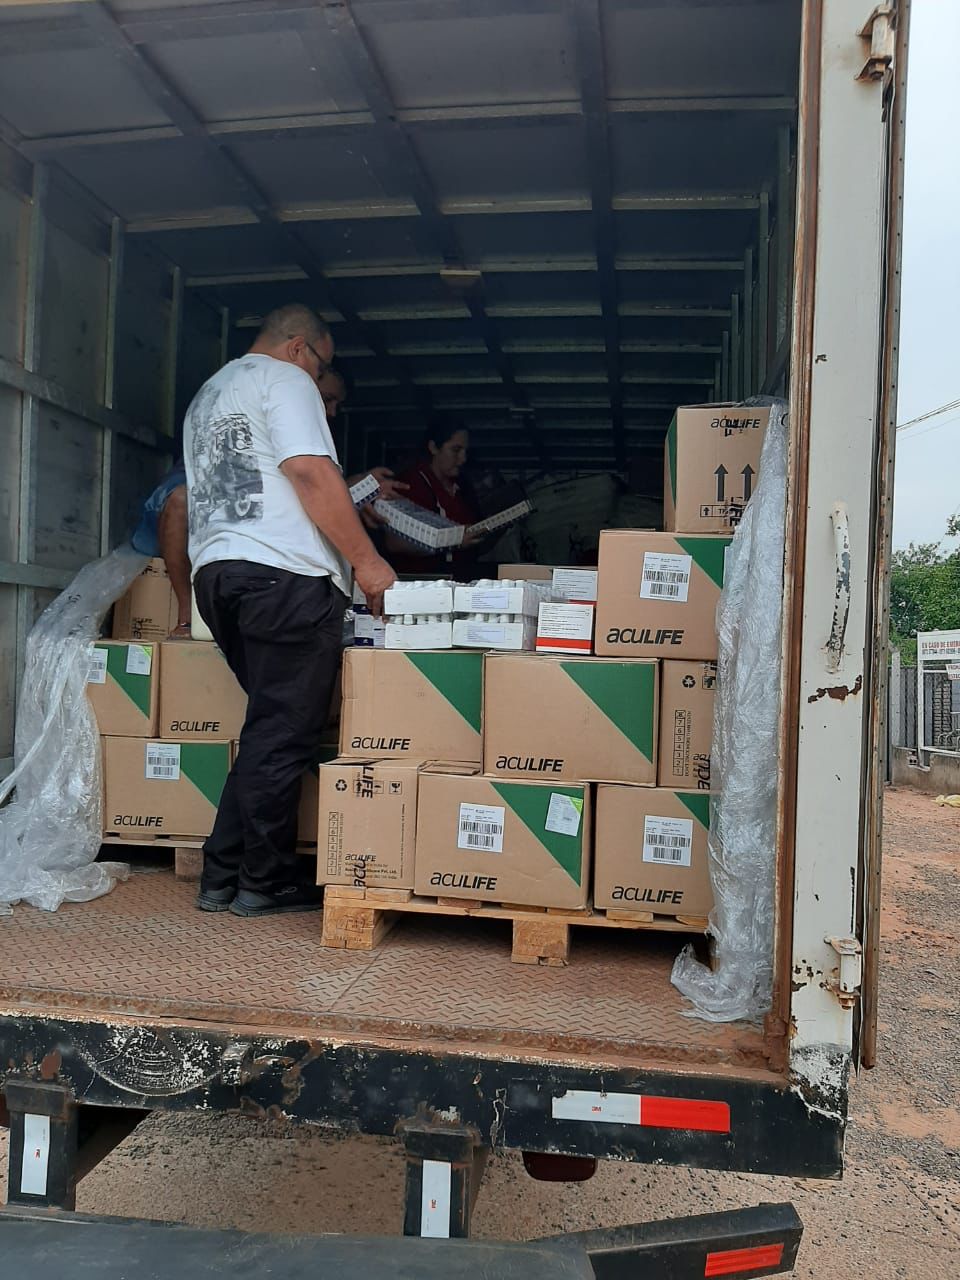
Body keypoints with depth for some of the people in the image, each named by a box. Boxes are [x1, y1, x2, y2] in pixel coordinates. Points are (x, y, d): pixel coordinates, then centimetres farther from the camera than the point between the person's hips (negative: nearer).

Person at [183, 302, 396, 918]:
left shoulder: (206, 396, 30)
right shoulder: (283, 379, 1)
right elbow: (311, 471, -13)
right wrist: (367, 560, -12)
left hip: (216, 571, 9)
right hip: (285, 574, -9)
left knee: (269, 728, 13)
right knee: (284, 735, -3)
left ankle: (222, 877, 16)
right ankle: (266, 882, 5)